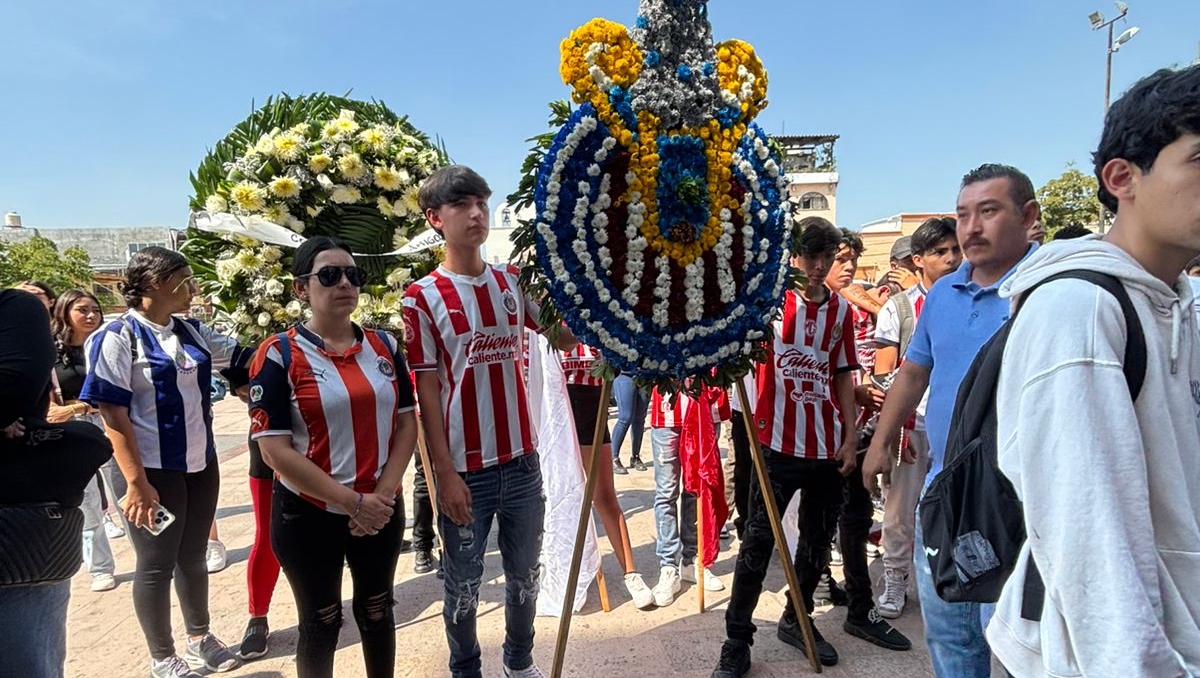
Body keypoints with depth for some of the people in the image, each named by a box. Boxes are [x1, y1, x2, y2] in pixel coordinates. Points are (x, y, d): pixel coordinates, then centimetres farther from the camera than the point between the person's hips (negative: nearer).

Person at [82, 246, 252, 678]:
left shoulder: (191, 331, 5)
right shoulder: (118, 337, -13)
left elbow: (243, 358, 16)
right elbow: (113, 414, -17)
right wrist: (136, 482, -20)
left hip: (200, 463, 6)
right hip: (155, 470, -6)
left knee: (193, 556, 18)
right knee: (156, 565, 9)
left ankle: (199, 636, 36)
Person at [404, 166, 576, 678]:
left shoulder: (512, 282, 5)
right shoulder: (422, 297, -8)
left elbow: (565, 335, 10)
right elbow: (426, 392, -10)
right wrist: (445, 474, -12)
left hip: (521, 461, 4)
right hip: (465, 469, -4)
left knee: (525, 574, 19)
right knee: (463, 584, 12)